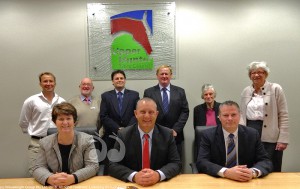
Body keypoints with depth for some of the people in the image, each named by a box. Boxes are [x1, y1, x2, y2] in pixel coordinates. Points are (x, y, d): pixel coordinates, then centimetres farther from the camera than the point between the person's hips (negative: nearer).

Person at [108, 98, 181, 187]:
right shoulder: (123, 135, -4)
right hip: (132, 184, -1)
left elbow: (176, 163, -4)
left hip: (160, 184, 1)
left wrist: (158, 175, -24)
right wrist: (134, 176, -25)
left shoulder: (167, 134, -2)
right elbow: (113, 165, -7)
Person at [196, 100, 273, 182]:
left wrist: (253, 172, -23)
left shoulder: (252, 134, 0)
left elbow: (266, 161, -2)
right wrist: (226, 172, -29)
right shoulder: (208, 135, -5)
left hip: (247, 183, 2)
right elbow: (201, 162, -14)